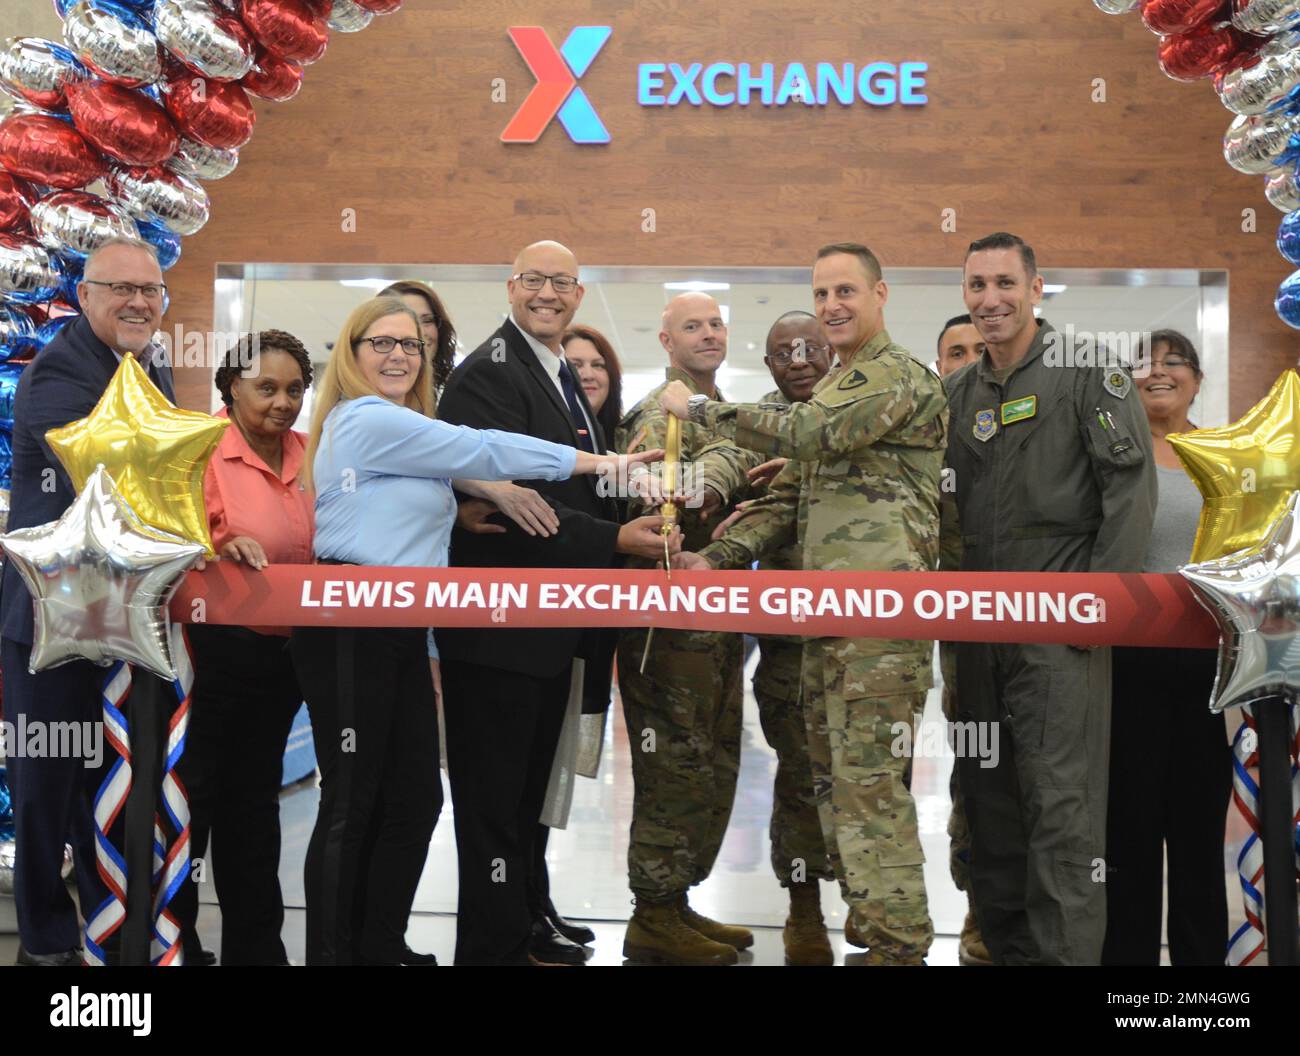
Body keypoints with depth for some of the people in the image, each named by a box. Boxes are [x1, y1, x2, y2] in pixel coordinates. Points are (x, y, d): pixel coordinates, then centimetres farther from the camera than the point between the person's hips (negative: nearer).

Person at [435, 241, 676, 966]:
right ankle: (497, 944, 11)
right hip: (500, 628, -10)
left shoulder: (564, 380, 16)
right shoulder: (490, 374, -15)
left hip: (551, 629, 10)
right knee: (495, 794, 1)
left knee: (531, 789, 22)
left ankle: (531, 919, 37)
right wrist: (614, 539, -26)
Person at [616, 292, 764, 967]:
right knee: (675, 770, -4)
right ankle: (654, 919, 5)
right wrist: (729, 465, -19)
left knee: (715, 769, 13)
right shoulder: (656, 416, -9)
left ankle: (679, 900, 24)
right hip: (671, 624, -9)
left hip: (721, 622, 9)